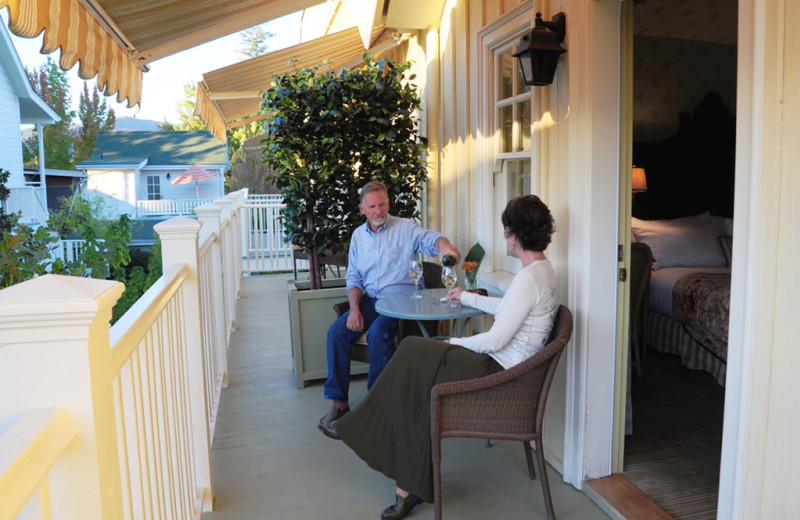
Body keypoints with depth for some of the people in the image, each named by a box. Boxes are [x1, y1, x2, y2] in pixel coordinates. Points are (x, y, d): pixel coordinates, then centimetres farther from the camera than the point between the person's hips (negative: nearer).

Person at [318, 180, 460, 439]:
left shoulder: (405, 228, -2)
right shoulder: (358, 235, 12)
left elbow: (429, 238, -21)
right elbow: (353, 277, 12)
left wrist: (443, 244, -47)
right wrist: (354, 308, -5)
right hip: (370, 300, 5)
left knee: (378, 333, -32)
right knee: (336, 332, -16)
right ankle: (339, 402, -8)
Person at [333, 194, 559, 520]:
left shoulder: (529, 278, -21)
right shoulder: (543, 269, 10)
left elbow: (496, 339, -22)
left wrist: (454, 343, -7)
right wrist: (466, 297, 35)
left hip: (497, 371, -10)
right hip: (501, 363, 10)